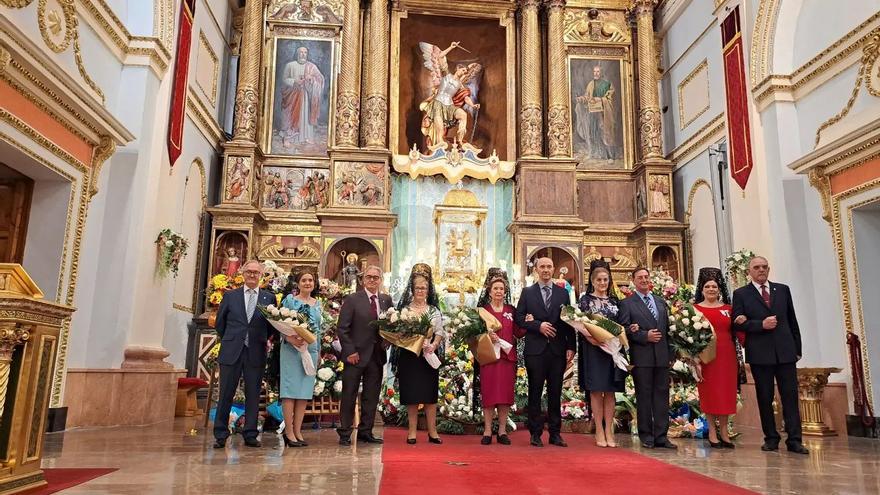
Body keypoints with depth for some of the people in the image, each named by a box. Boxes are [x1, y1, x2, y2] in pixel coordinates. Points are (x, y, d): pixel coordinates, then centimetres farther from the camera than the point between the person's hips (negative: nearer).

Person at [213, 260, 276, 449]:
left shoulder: (269, 297, 6)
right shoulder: (230, 296, 7)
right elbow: (220, 322, 14)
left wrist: (263, 340, 5)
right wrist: (228, 340, 12)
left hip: (256, 353, 0)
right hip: (231, 352, 0)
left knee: (253, 395, 5)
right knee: (225, 394, 3)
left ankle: (250, 435, 13)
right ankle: (220, 435, 13)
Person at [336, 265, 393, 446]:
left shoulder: (387, 300, 8)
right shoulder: (352, 299, -5)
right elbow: (342, 328, -7)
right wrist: (350, 351, -13)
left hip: (377, 355, 4)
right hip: (356, 355, -4)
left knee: (372, 396, 10)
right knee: (349, 395, 4)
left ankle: (365, 432, 22)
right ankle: (344, 433, 14)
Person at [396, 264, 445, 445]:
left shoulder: (434, 310, 10)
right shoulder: (404, 309, 4)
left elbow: (440, 332, 4)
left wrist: (433, 345, -14)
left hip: (429, 355, 2)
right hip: (409, 355, -1)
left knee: (430, 393, 3)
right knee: (411, 394, 1)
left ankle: (432, 431, 10)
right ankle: (412, 431, 10)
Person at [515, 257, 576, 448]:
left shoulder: (563, 293, 11)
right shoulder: (527, 292, 7)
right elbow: (519, 318, 0)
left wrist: (571, 347, -1)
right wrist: (538, 326, -13)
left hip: (558, 350, 2)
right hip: (535, 349, -1)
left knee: (555, 393, 6)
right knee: (535, 392, 3)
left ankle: (555, 433, 14)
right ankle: (536, 433, 11)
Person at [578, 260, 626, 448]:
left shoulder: (615, 301, 13)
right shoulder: (585, 300, 1)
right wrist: (592, 339, -20)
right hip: (592, 349, -4)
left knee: (610, 390, 4)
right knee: (596, 390, -1)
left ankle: (609, 430, 9)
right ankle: (599, 431, 4)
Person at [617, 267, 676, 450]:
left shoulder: (661, 302, 18)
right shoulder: (627, 303, 2)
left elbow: (667, 328, 16)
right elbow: (624, 329, -7)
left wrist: (671, 352, 9)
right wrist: (645, 336, -15)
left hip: (662, 356, 5)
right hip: (641, 357, -4)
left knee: (662, 395, 5)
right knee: (644, 396, 1)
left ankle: (661, 436, 11)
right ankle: (646, 436, 9)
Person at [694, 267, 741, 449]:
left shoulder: (728, 309, 10)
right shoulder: (696, 308, 0)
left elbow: (734, 332, 13)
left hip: (727, 355, 3)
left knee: (726, 392, 6)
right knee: (708, 392, 2)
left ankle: (724, 431, 17)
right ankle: (712, 432, 12)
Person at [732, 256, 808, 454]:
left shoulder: (783, 289, 11)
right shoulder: (741, 294, 3)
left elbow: (792, 320, 12)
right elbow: (737, 323, -4)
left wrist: (798, 348, 10)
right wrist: (761, 324, -16)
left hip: (785, 351, 2)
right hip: (760, 354, -2)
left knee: (790, 396, 0)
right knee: (765, 398, 5)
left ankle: (794, 440, 4)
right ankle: (771, 438, 14)